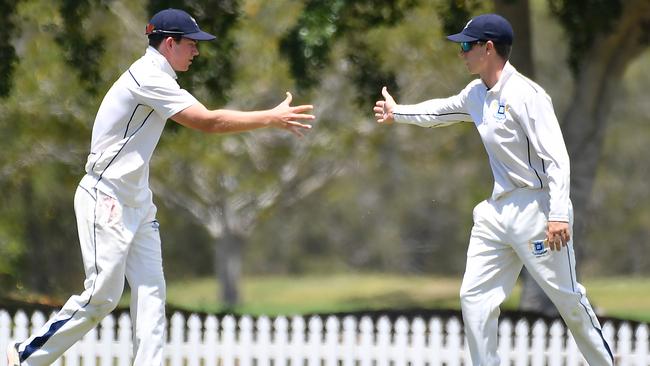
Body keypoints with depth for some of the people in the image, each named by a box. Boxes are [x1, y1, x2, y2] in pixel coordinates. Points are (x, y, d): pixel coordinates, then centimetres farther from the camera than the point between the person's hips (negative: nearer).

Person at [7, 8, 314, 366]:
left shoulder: (156, 78, 15)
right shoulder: (149, 79, -18)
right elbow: (207, 122, -22)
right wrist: (272, 119, -18)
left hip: (136, 202, 10)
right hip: (106, 201, -10)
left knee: (151, 290, 1)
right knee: (102, 296, -9)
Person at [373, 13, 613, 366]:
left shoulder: (525, 95, -16)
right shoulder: (476, 95, 9)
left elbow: (556, 158, -21)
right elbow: (441, 111, 33)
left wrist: (559, 214, -30)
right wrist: (397, 113, 42)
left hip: (535, 209, -8)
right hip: (495, 210, 8)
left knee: (568, 298, -3)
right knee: (474, 296, 3)